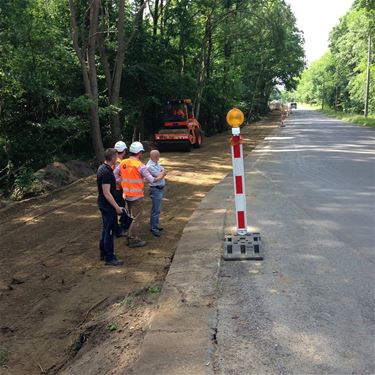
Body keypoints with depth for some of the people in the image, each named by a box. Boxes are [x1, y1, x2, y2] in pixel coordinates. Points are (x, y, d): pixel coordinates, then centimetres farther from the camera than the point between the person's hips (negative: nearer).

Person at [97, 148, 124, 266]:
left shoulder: (102, 168, 7)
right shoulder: (106, 172, -24)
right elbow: (107, 193, -25)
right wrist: (117, 207, -22)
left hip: (103, 204, 10)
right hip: (108, 205, -10)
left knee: (106, 229, 19)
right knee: (109, 231, -1)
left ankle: (103, 254, 30)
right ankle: (109, 258, 8)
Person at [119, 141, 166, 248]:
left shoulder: (122, 163, 1)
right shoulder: (140, 165, -18)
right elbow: (151, 180, -16)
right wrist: (160, 177, 1)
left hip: (127, 195, 7)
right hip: (137, 196, -7)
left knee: (132, 217, 21)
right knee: (137, 219, 4)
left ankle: (130, 237, 28)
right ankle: (133, 240, 10)